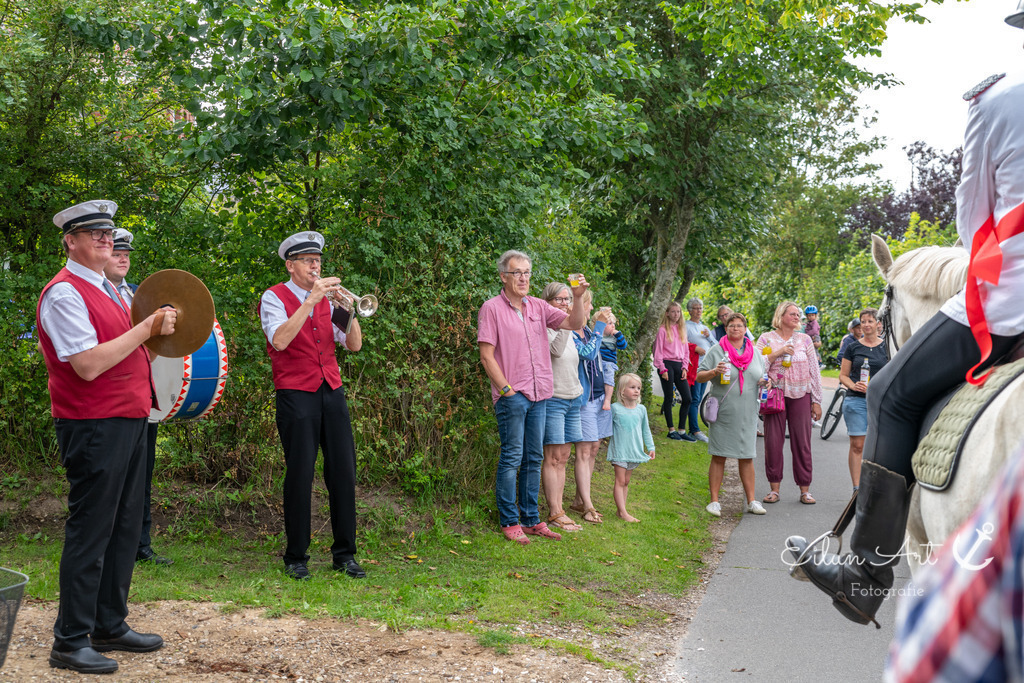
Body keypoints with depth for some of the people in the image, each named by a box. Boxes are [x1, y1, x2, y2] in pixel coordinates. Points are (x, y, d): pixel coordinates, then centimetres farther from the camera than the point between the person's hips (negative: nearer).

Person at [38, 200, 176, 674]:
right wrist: (146, 329, -20)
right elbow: (88, 365, -22)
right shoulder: (64, 292, -13)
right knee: (90, 532, -3)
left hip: (130, 420, 10)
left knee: (124, 528, 14)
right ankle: (71, 642, 7)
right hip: (94, 426, -10)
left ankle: (110, 626, 26)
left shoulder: (106, 288, 17)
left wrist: (157, 333, 12)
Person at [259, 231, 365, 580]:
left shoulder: (327, 298, 15)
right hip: (295, 394, -5)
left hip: (332, 392, 5)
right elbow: (279, 340, -19)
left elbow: (354, 345, 9)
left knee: (344, 471, 2)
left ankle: (344, 554, 11)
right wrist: (311, 300, -20)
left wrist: (347, 307, -7)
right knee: (300, 474, -4)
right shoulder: (275, 297, 0)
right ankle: (296, 557, 8)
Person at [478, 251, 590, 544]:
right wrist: (507, 389, -12)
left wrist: (577, 297, -10)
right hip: (512, 396, -6)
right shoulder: (492, 308, -5)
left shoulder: (538, 307, 11)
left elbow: (575, 323, 7)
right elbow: (486, 356, -8)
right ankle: (509, 522, 7)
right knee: (511, 458, -2)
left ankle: (531, 520, 19)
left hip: (539, 395, 6)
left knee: (534, 458, 11)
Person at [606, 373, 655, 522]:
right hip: (619, 450, -4)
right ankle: (623, 512, -8)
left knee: (626, 482, 10)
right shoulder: (615, 408, -8)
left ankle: (621, 509, 14)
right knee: (620, 481, -6)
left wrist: (650, 447, 13)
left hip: (634, 451, 4)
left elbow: (645, 430, 14)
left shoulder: (641, 409, 5)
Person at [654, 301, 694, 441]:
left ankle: (682, 431, 8)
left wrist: (684, 367, 5)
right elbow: (658, 350, -5)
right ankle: (671, 430, 8)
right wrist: (662, 369, -12)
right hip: (667, 365, -6)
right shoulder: (663, 329, -3)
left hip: (679, 365, 6)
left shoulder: (682, 329, 14)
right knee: (669, 398, -1)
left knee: (687, 398, 1)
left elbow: (686, 350, 16)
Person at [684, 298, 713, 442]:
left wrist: (709, 336, 1)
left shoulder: (705, 327, 22)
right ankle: (695, 430, -12)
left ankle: (693, 429, 10)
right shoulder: (686, 326, 1)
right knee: (694, 398, -11)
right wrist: (695, 348, -17)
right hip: (694, 365, -7)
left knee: (698, 399, 7)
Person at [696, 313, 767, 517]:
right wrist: (714, 372, -18)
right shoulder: (716, 351, 1)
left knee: (747, 457, 6)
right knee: (718, 456, -1)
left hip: (747, 414, 3)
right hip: (723, 413, -3)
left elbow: (761, 376, 23)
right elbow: (699, 376, 0)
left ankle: (751, 501, 13)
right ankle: (714, 501, 6)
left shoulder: (754, 352, 13)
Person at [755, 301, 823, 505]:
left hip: (800, 396, 1)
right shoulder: (767, 338, 5)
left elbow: (814, 371, 9)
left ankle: (805, 490, 7)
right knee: (773, 442, -1)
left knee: (802, 442, 0)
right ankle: (774, 489, 9)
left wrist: (816, 401, 6)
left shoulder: (805, 339, 9)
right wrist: (778, 353, -14)